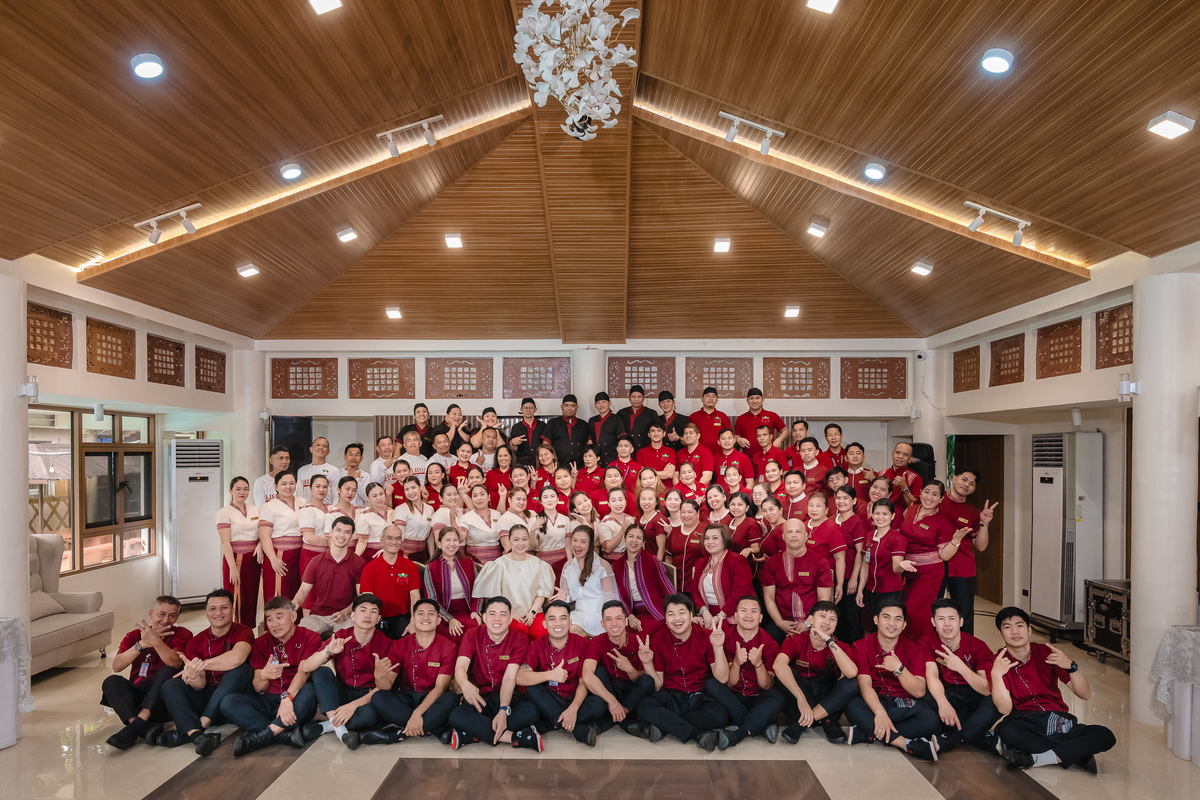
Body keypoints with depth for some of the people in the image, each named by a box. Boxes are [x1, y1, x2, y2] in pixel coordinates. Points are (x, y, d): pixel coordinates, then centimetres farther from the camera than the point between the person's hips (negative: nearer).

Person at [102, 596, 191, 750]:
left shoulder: (182, 635, 0)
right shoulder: (134, 635, 8)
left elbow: (175, 664, -20)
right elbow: (116, 667, -9)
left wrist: (156, 641, -35)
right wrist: (142, 644, -25)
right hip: (137, 695, 3)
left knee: (167, 671, -28)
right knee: (111, 681, -22)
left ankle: (135, 726, -37)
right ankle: (145, 730, -40)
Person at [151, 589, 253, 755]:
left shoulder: (242, 631, -4)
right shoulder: (196, 642, 6)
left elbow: (237, 658, -29)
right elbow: (200, 685, -4)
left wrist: (202, 665, -21)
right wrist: (193, 677, -28)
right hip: (206, 697, 4)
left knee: (241, 669, -31)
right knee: (170, 686, -17)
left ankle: (185, 732, -30)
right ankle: (197, 735, -42)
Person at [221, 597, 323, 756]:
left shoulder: (310, 638, -2)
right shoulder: (261, 643, 8)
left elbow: (303, 671, -18)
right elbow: (258, 689, 1)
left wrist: (288, 698, -36)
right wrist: (263, 677, -23)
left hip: (295, 703, -4)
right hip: (268, 702, 4)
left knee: (310, 690, -36)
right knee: (228, 702, -20)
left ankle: (261, 735, -31)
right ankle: (287, 734, -33)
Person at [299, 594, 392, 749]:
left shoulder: (385, 644, -9)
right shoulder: (340, 637, -4)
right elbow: (305, 667, -13)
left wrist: (353, 705, -26)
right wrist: (328, 651, -32)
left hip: (366, 697, -3)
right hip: (340, 694, 3)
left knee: (370, 715, -37)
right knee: (321, 672, -23)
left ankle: (323, 727, -17)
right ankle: (340, 730, -30)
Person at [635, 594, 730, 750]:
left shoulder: (706, 637, -5)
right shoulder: (658, 640, -3)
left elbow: (722, 678, -11)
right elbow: (657, 686, -2)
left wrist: (718, 647, -22)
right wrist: (647, 663, -19)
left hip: (700, 697, 0)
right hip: (671, 697, 0)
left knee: (720, 715, -33)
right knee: (644, 707, -31)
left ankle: (663, 726, -20)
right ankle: (699, 735, -27)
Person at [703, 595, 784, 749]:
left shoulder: (769, 644, -7)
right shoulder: (726, 638, -8)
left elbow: (767, 686, -9)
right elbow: (729, 684, -9)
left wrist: (758, 663, -27)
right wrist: (736, 663, -29)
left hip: (758, 700, -1)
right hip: (733, 699, 1)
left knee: (778, 698, -32)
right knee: (711, 684, -28)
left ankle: (735, 735, -35)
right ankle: (763, 726, -25)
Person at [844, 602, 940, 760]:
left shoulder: (914, 649, 0)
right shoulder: (861, 647, -4)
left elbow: (919, 692, -10)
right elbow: (865, 685, -16)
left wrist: (898, 668, -25)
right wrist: (880, 713, -33)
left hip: (905, 705, 2)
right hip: (874, 703, -2)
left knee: (931, 719, -31)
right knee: (852, 706, -35)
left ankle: (863, 734, -27)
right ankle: (908, 744, -31)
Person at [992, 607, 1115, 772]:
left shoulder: (1047, 653, 4)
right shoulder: (998, 662, -3)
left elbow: (1085, 695, -1)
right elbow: (1005, 709, -14)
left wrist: (1070, 666, -19)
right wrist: (996, 674, -28)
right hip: (1026, 724, -3)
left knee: (1106, 736, -24)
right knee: (1006, 730, -38)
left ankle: (1036, 759, -26)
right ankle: (1078, 753, -20)